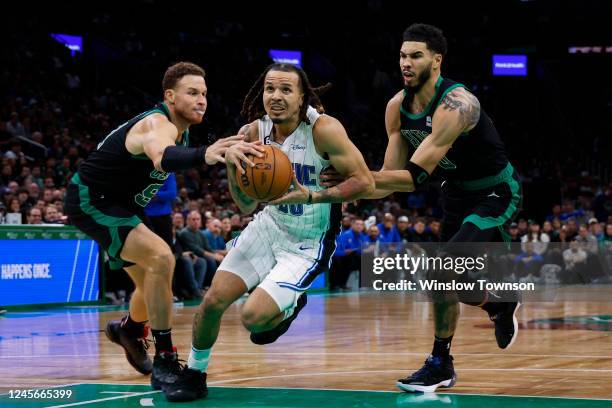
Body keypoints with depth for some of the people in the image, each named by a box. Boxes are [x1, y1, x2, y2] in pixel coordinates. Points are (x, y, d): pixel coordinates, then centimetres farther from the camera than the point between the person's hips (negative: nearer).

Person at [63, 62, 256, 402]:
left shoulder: (181, 130, 1)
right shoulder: (158, 124, -29)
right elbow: (163, 157, -55)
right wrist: (203, 155, -73)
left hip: (121, 204, 10)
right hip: (91, 200, -10)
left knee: (154, 282, 20)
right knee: (161, 258, -27)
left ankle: (129, 330, 52)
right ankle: (165, 362, -22)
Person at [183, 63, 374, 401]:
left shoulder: (323, 129, -23)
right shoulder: (253, 132, -8)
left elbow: (365, 183, -22)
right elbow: (247, 206, -4)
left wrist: (310, 196, -32)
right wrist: (232, 165, -23)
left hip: (308, 243, -5)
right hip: (269, 226, 5)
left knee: (254, 317, -16)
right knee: (214, 300, -3)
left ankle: (289, 308, 19)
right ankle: (194, 372, 23)